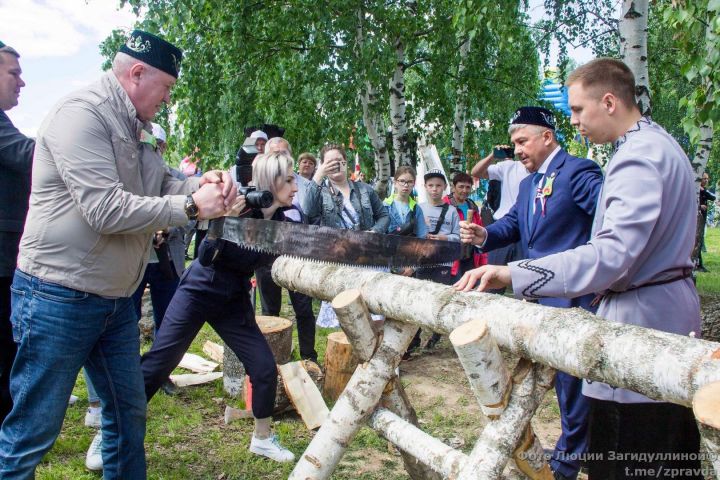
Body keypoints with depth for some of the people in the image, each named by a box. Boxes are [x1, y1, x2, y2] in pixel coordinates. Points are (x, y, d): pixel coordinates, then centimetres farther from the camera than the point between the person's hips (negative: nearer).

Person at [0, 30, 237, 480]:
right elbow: (106, 210, -25)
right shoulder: (81, 113, -16)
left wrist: (204, 184, -7)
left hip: (116, 299, 9)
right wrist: (191, 206, -19)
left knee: (129, 412, 17)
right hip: (59, 298, -9)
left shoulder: (134, 127, 13)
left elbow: (162, 184, 14)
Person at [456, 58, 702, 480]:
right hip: (674, 316, 11)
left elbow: (613, 253, -31)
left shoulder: (638, 157, -19)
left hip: (641, 319, -11)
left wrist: (513, 274, -36)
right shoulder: (660, 144, 14)